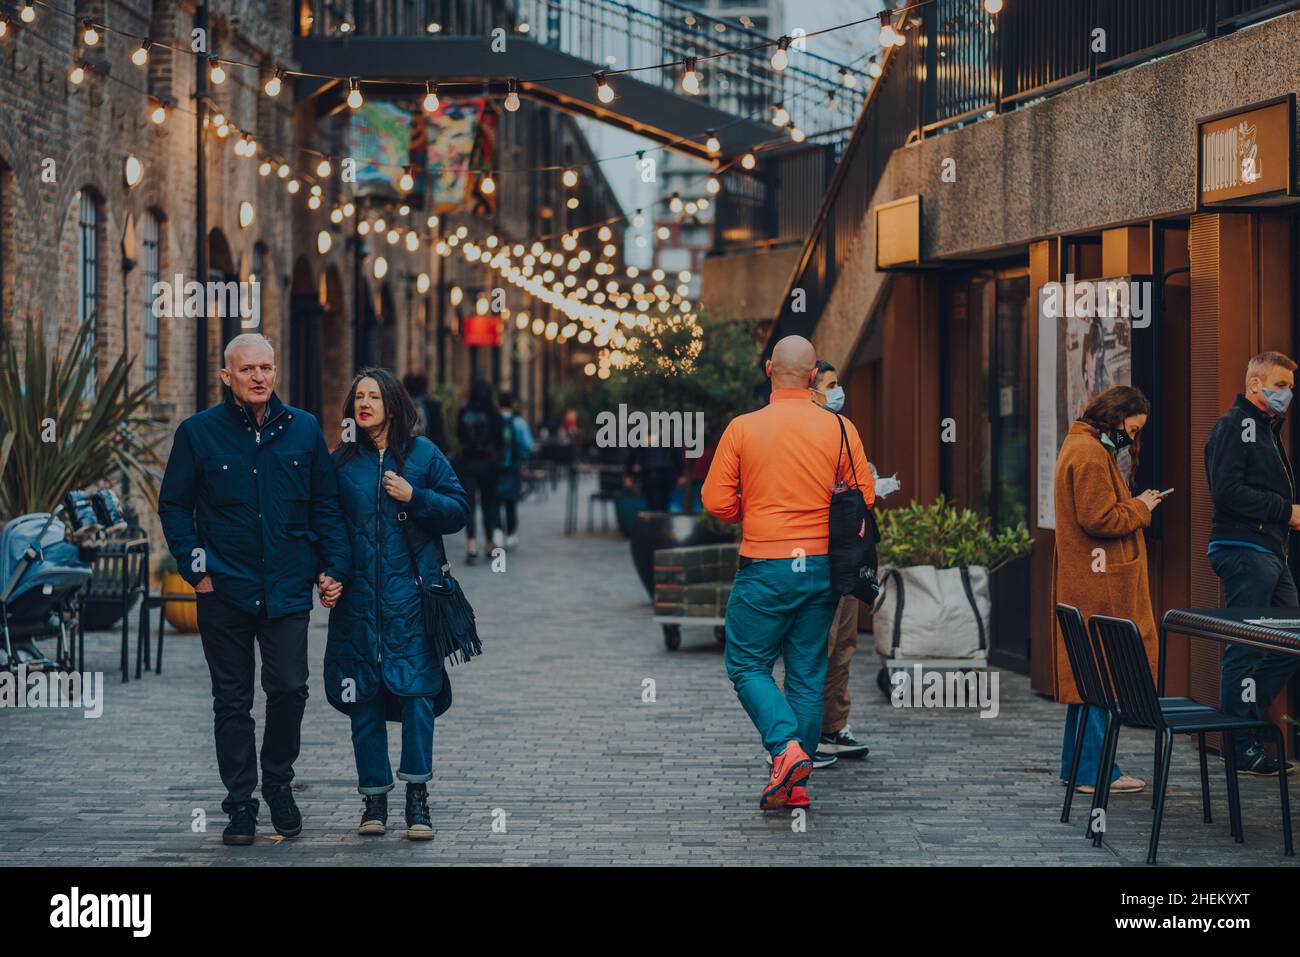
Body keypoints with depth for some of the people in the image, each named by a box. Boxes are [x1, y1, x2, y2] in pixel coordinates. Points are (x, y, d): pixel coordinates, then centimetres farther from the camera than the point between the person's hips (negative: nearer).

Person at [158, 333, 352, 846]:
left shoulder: (303, 429, 6)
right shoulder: (198, 432, 1)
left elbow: (326, 505, 11)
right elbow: (174, 506, 6)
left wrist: (334, 566, 1)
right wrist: (195, 567, -3)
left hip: (287, 589, 1)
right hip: (224, 591, -1)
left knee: (289, 689, -3)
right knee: (232, 701, 5)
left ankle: (278, 784, 20)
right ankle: (240, 803, 14)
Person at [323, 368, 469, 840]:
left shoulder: (423, 454, 5)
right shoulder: (341, 461, 10)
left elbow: (459, 510, 5)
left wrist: (415, 497, -11)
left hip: (410, 593, -2)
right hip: (357, 597, 2)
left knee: (416, 688, -9)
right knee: (363, 697, 3)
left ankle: (417, 796, -4)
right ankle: (374, 797, 11)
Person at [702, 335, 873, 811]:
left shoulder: (743, 428, -7)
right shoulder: (840, 429, -2)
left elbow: (715, 500, -5)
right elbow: (864, 500, 1)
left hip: (764, 570, -3)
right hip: (821, 567, 3)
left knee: (747, 665, 9)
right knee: (808, 674, 11)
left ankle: (786, 747, -13)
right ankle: (796, 783, 12)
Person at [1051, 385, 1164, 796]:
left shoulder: (1082, 446, 19)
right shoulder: (1090, 454, -15)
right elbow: (1099, 519, -21)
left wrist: (1136, 505, 10)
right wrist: (1140, 507, -7)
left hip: (1085, 583, 11)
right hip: (1098, 588, -11)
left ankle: (1076, 764, 20)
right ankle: (1094, 772, -6)